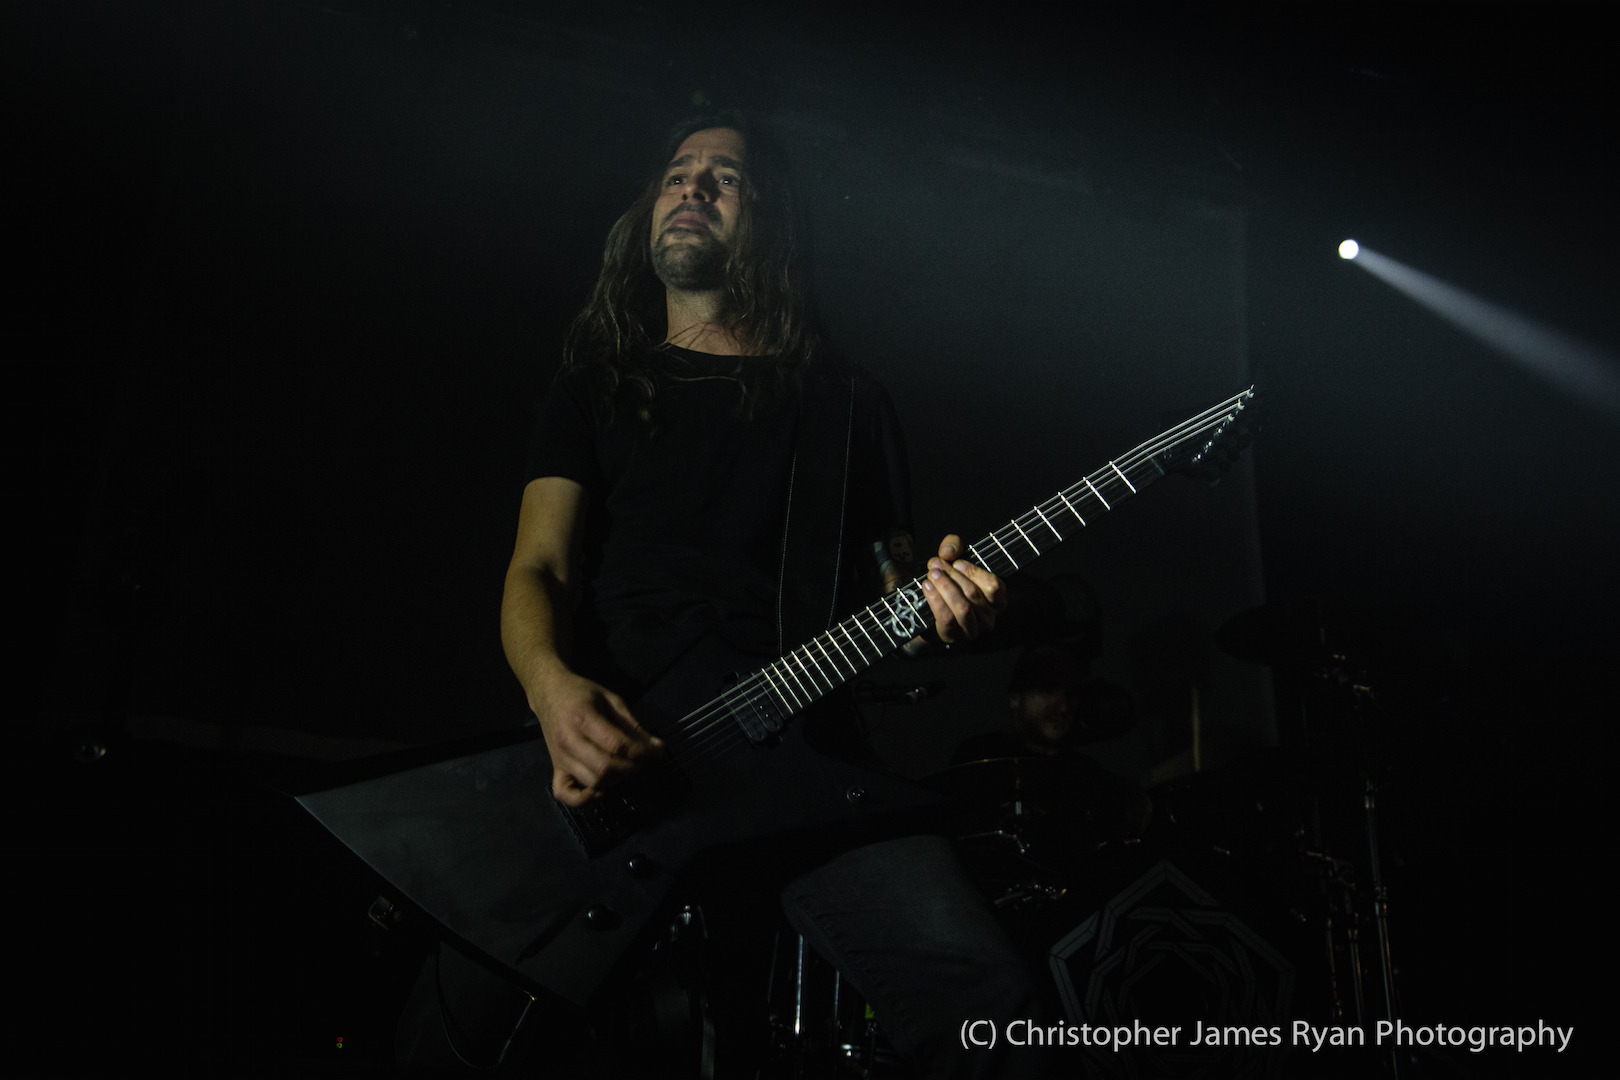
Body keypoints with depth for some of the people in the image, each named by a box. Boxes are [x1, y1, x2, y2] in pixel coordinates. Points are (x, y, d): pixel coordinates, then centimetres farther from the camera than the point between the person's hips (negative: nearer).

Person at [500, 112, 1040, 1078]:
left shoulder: (850, 402, 20)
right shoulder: (596, 389, 19)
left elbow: (892, 578, 19)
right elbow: (540, 566, 9)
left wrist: (942, 607, -7)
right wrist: (554, 686, -14)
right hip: (610, 747, 1)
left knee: (984, 994, -24)